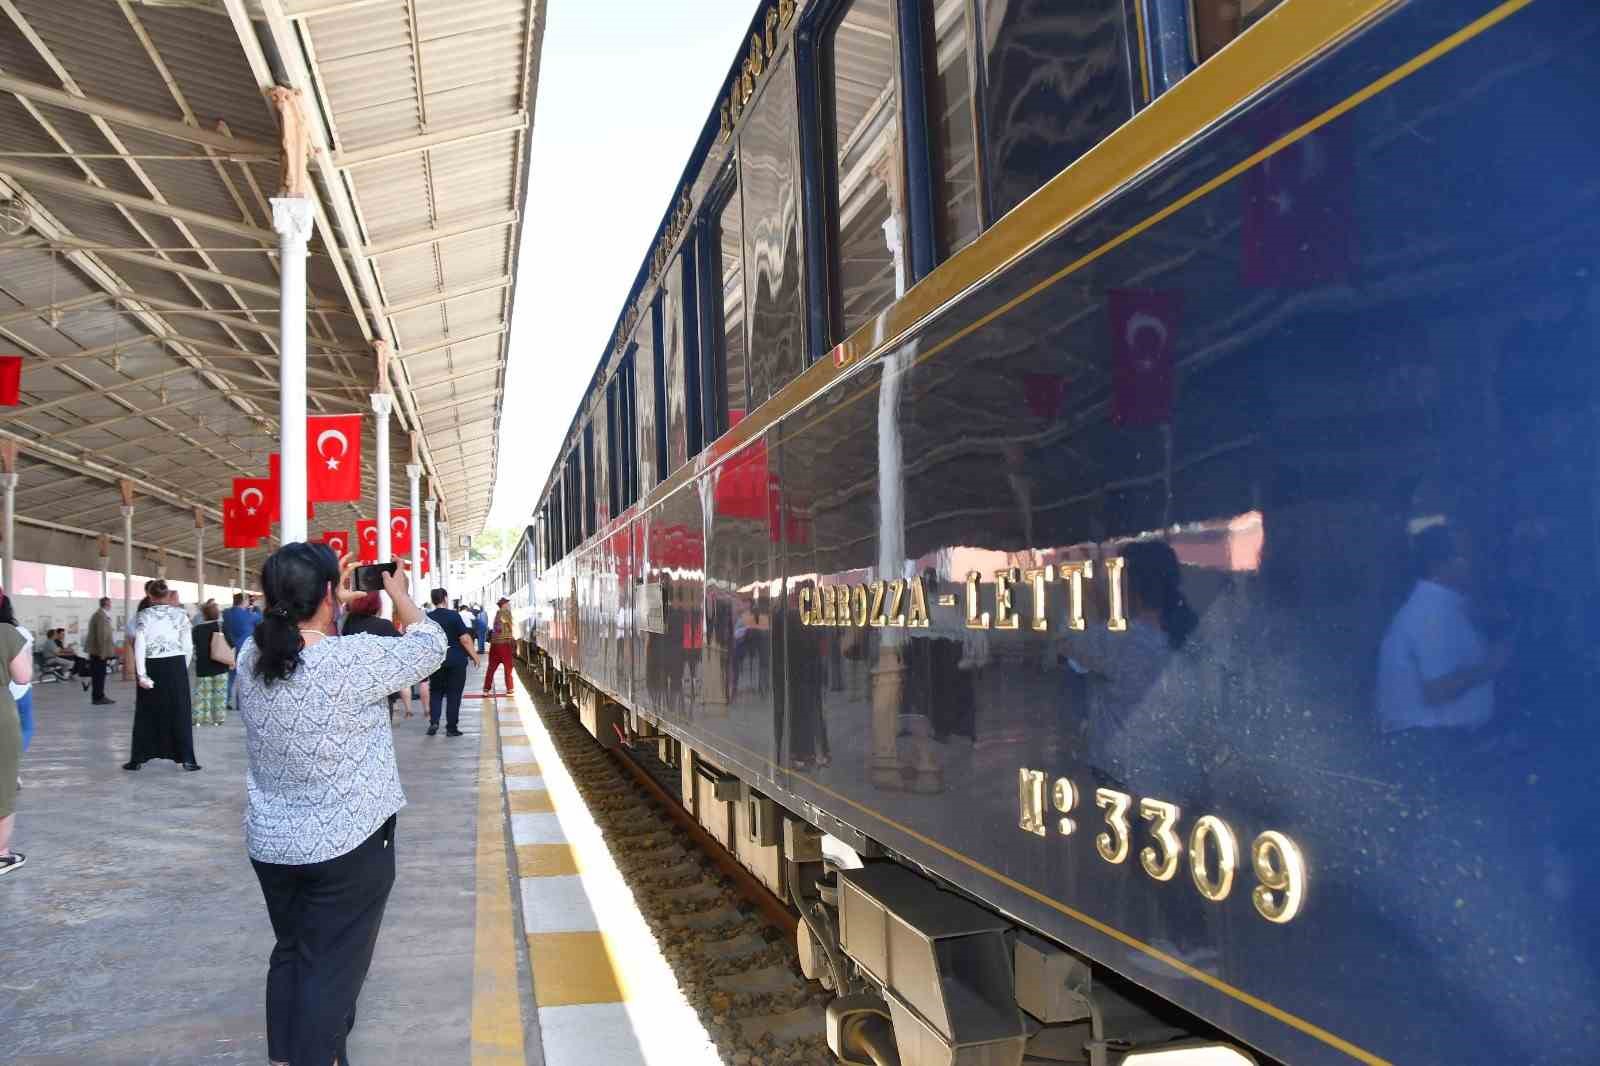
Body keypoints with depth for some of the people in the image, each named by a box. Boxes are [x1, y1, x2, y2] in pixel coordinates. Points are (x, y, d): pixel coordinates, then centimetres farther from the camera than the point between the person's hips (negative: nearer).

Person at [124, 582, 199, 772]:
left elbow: (139, 645, -10)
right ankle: (186, 759, 4)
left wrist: (142, 674, -12)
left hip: (152, 666, 0)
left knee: (147, 713, 10)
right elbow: (188, 646, 0)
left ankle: (137, 759, 15)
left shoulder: (144, 615, -1)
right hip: (175, 665, 0)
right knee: (179, 712, 5)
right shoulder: (180, 614, 1)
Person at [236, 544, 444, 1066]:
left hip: (270, 842, 6)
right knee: (331, 968, 6)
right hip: (348, 842, -6)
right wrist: (399, 592, 6)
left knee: (289, 954, 21)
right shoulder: (354, 658, -22)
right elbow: (429, 645, -7)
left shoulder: (251, 657, -5)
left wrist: (337, 605, 13)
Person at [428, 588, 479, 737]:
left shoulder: (427, 618, 0)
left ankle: (433, 722, 1)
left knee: (435, 692, 16)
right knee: (454, 694, 4)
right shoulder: (454, 615, -11)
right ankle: (451, 728, 6)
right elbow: (465, 638, -14)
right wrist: (474, 655, -4)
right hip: (456, 660, -3)